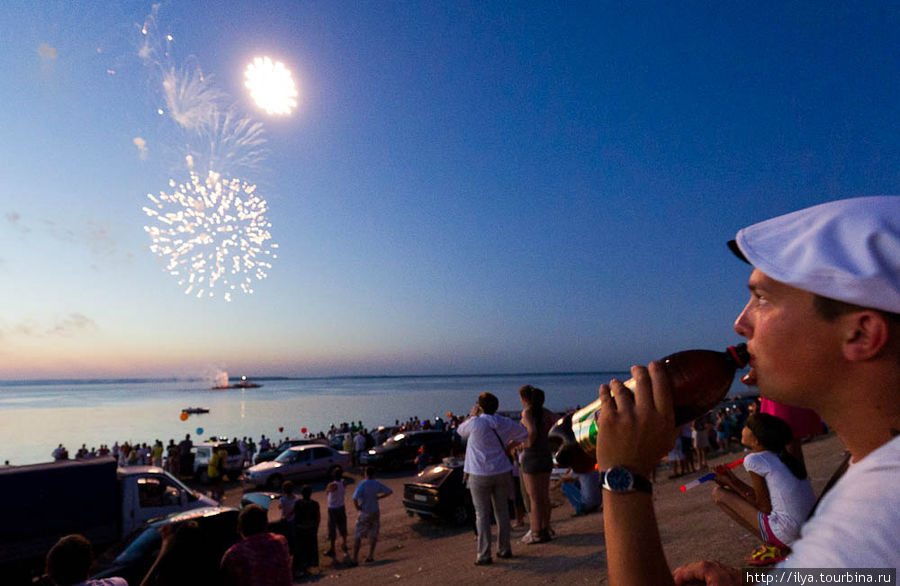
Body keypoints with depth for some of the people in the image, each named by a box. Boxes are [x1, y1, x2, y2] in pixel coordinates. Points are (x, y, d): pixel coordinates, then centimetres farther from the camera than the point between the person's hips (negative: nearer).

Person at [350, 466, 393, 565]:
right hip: (375, 512, 5)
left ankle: (355, 559, 3)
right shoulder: (377, 484, -1)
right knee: (373, 535, 16)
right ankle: (371, 556, 20)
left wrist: (357, 507, -10)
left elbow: (355, 498, -28)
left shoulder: (362, 485, -16)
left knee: (358, 536, 4)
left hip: (365, 513, -4)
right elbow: (390, 491, 8)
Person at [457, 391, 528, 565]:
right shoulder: (504, 423, -1)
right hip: (502, 472, 4)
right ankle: (504, 549, 24)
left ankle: (484, 555, 6)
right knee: (502, 511, 15)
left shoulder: (475, 423, -15)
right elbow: (524, 435, 13)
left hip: (480, 475, -4)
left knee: (482, 514, 3)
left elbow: (460, 430, 6)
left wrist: (472, 415, 14)